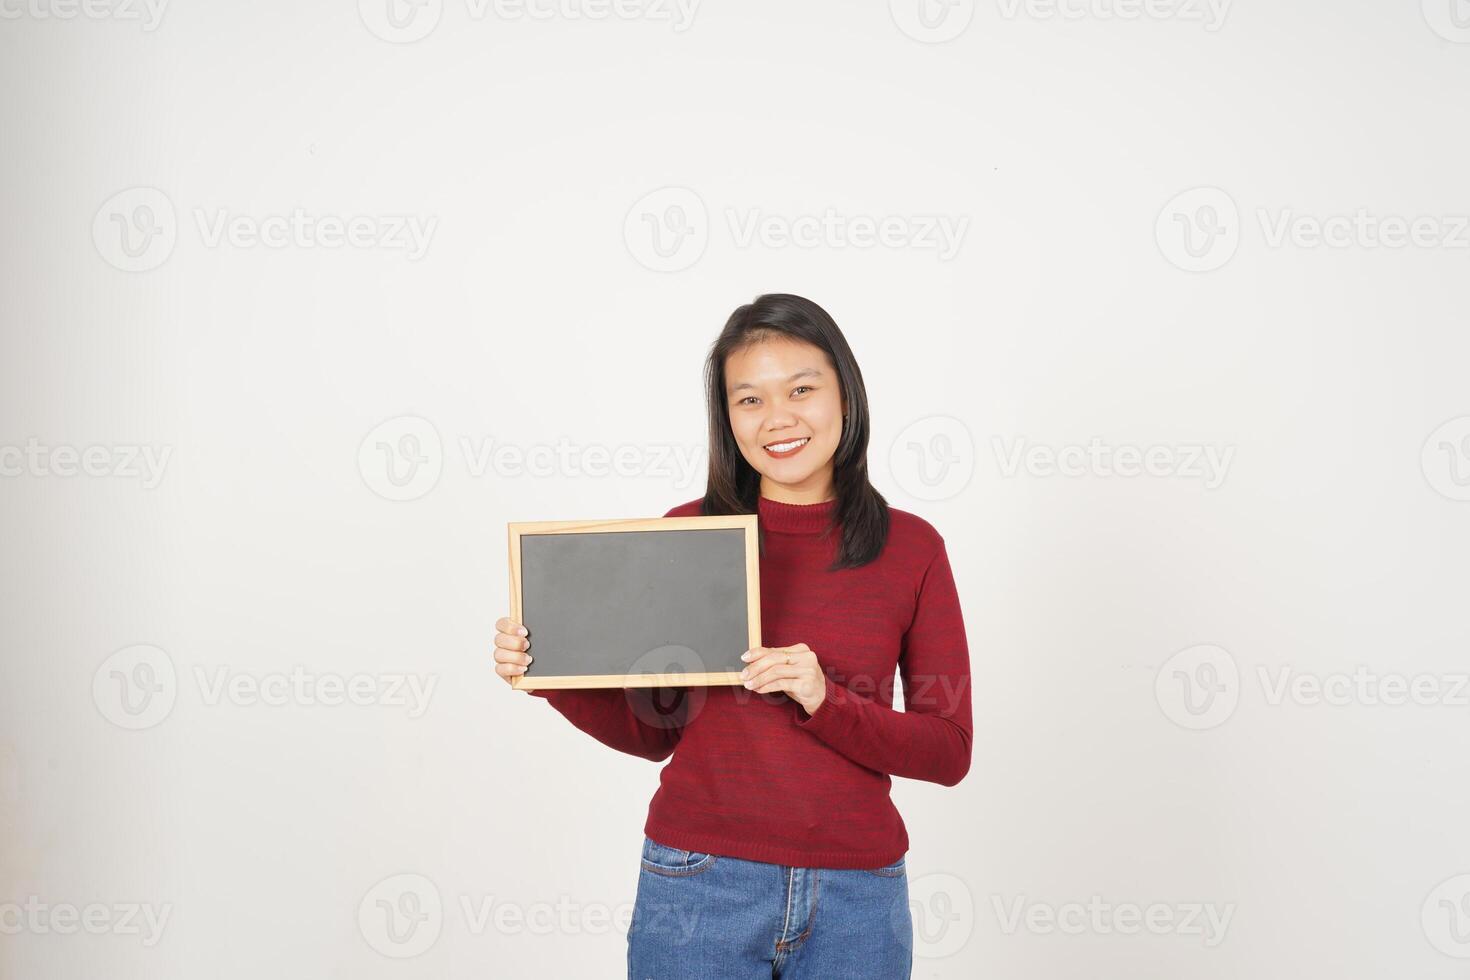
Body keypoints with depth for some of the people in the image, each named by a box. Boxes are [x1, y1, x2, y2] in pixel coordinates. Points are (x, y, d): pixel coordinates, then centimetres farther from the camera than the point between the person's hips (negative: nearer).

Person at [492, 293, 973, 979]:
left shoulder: (912, 547, -1)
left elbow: (948, 753, -3)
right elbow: (653, 732, 6)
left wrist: (825, 700, -17)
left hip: (856, 897, 0)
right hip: (699, 886, 0)